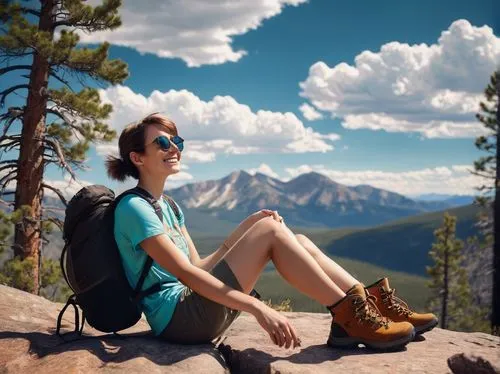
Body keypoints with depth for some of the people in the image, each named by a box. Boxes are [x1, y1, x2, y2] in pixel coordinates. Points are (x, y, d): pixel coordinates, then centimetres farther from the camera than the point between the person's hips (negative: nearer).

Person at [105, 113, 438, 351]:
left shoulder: (167, 207, 18)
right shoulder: (134, 208, -12)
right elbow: (185, 272, -21)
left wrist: (246, 230, 2)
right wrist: (258, 308, -27)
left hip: (196, 302, 9)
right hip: (179, 317, -9)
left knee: (298, 243, -2)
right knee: (271, 230, -18)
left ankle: (374, 302, -5)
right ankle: (350, 315, -14)